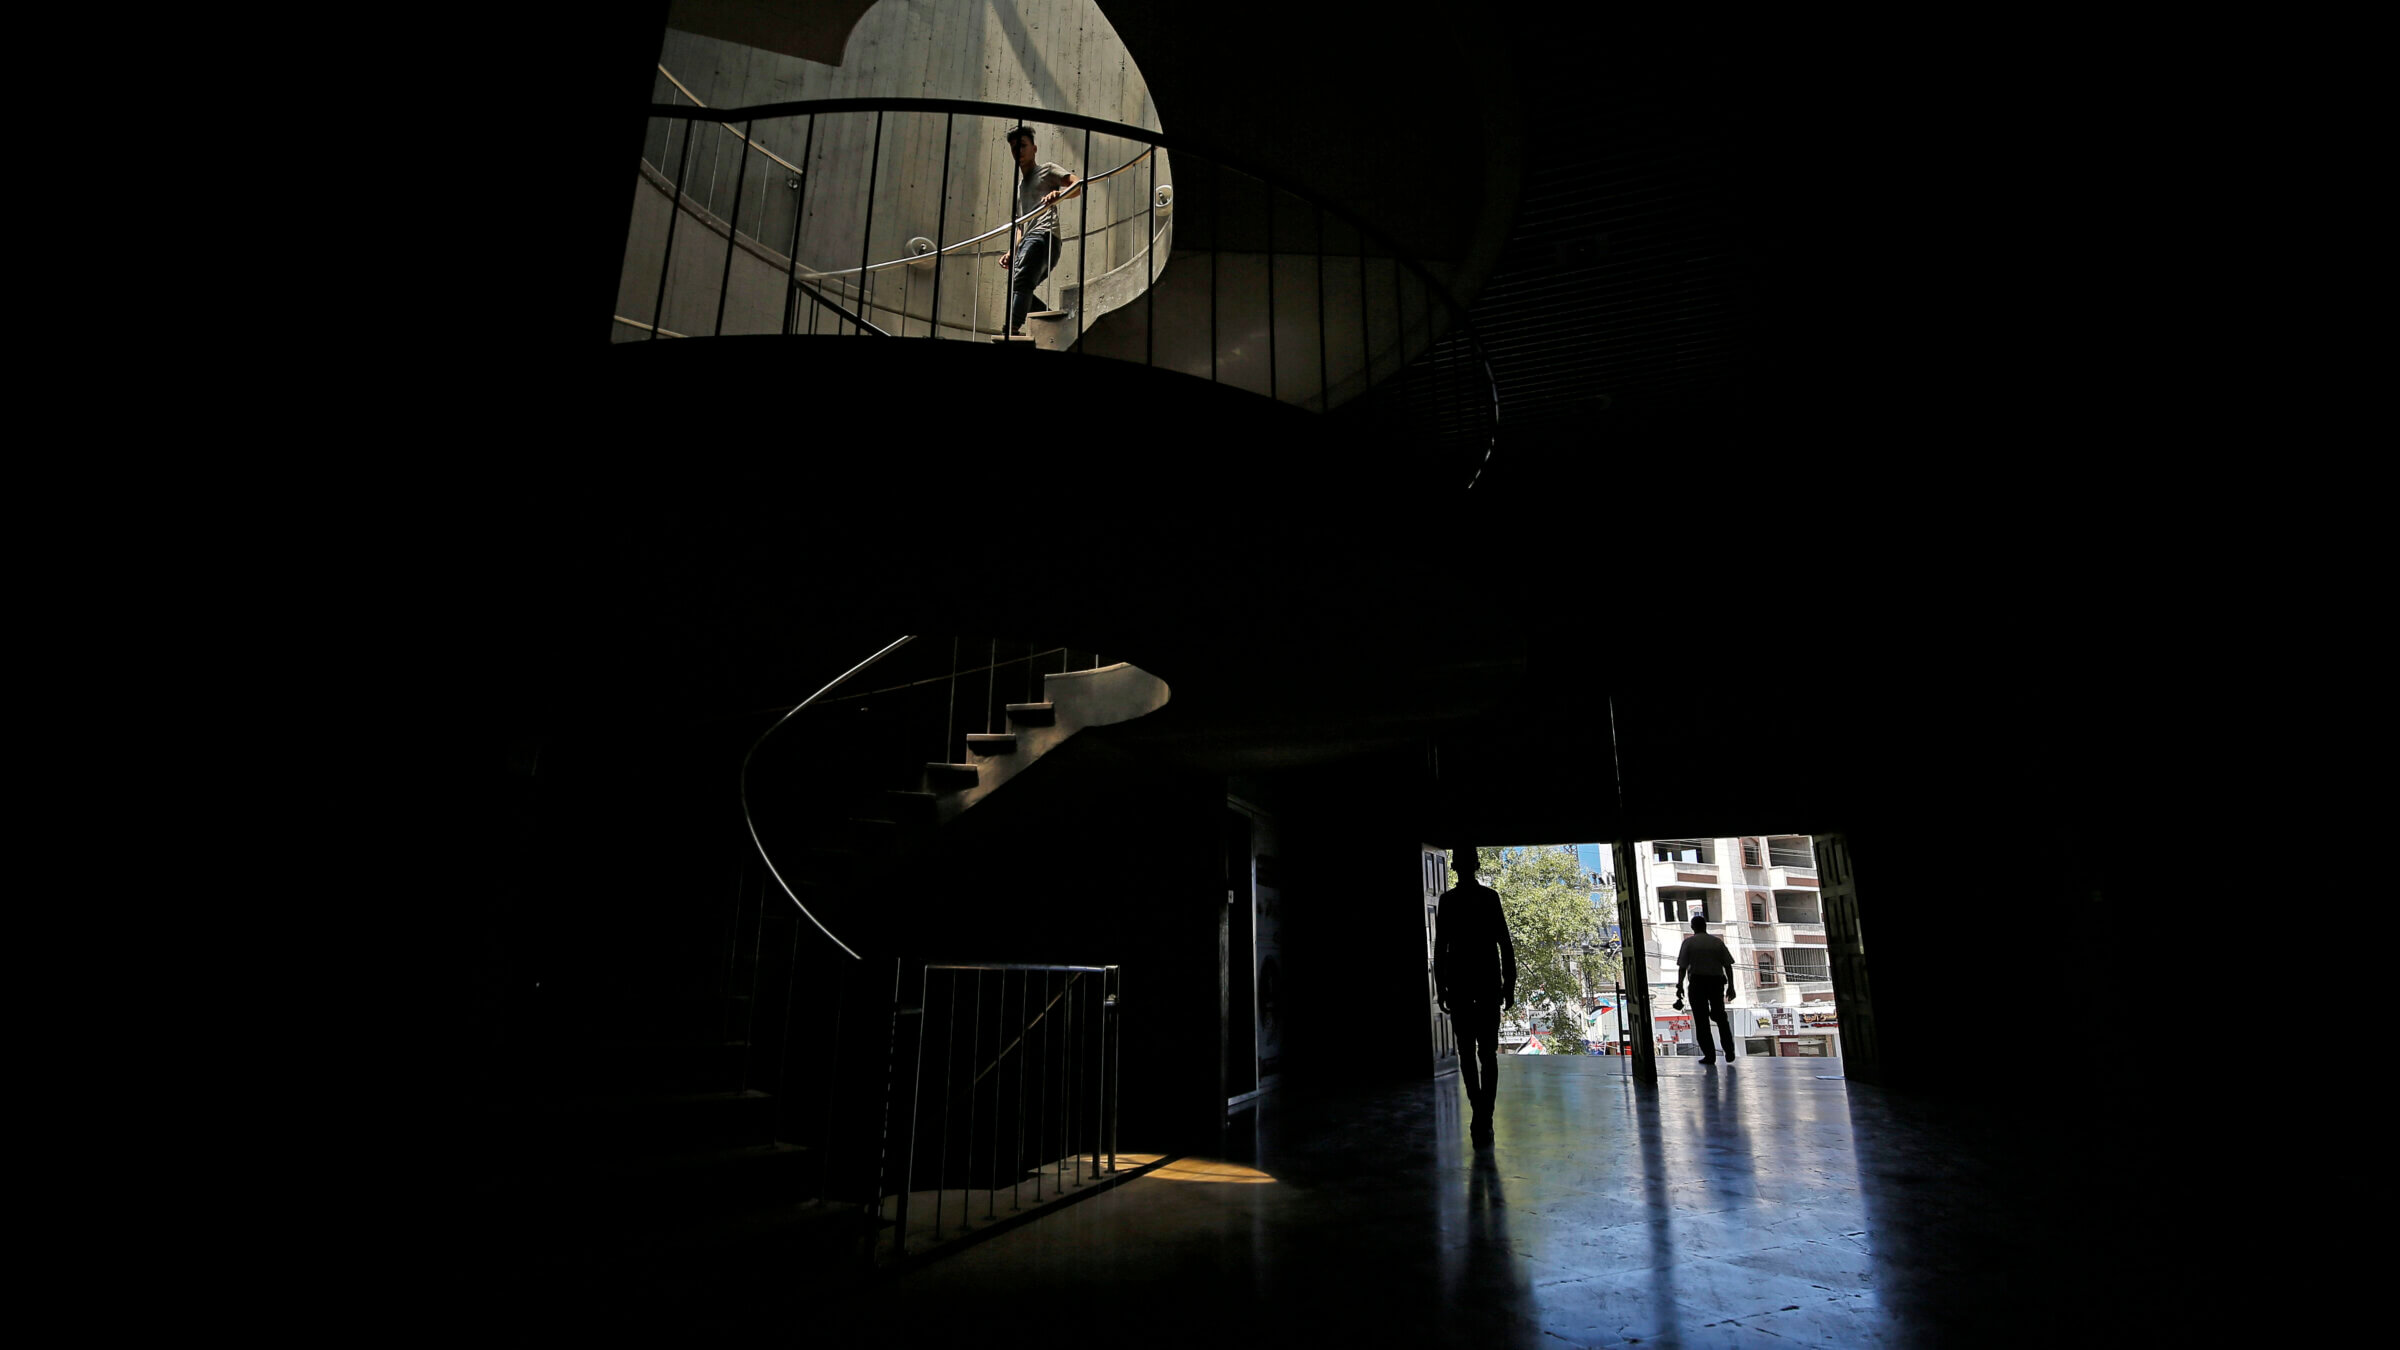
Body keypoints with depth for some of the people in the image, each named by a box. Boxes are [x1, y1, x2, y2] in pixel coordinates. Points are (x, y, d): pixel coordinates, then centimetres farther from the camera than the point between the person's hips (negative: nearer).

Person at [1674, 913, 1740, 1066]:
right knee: (1720, 1016, 20)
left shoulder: (1689, 942, -3)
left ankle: (1709, 1055, 2)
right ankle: (1729, 1052, 14)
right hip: (1717, 981, 3)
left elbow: (1682, 967, -8)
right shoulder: (1718, 941, 5)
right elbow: (1728, 965, 2)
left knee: (1701, 1020, 4)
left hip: (1698, 983, -3)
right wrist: (1731, 986, 7)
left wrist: (1680, 986, -4)